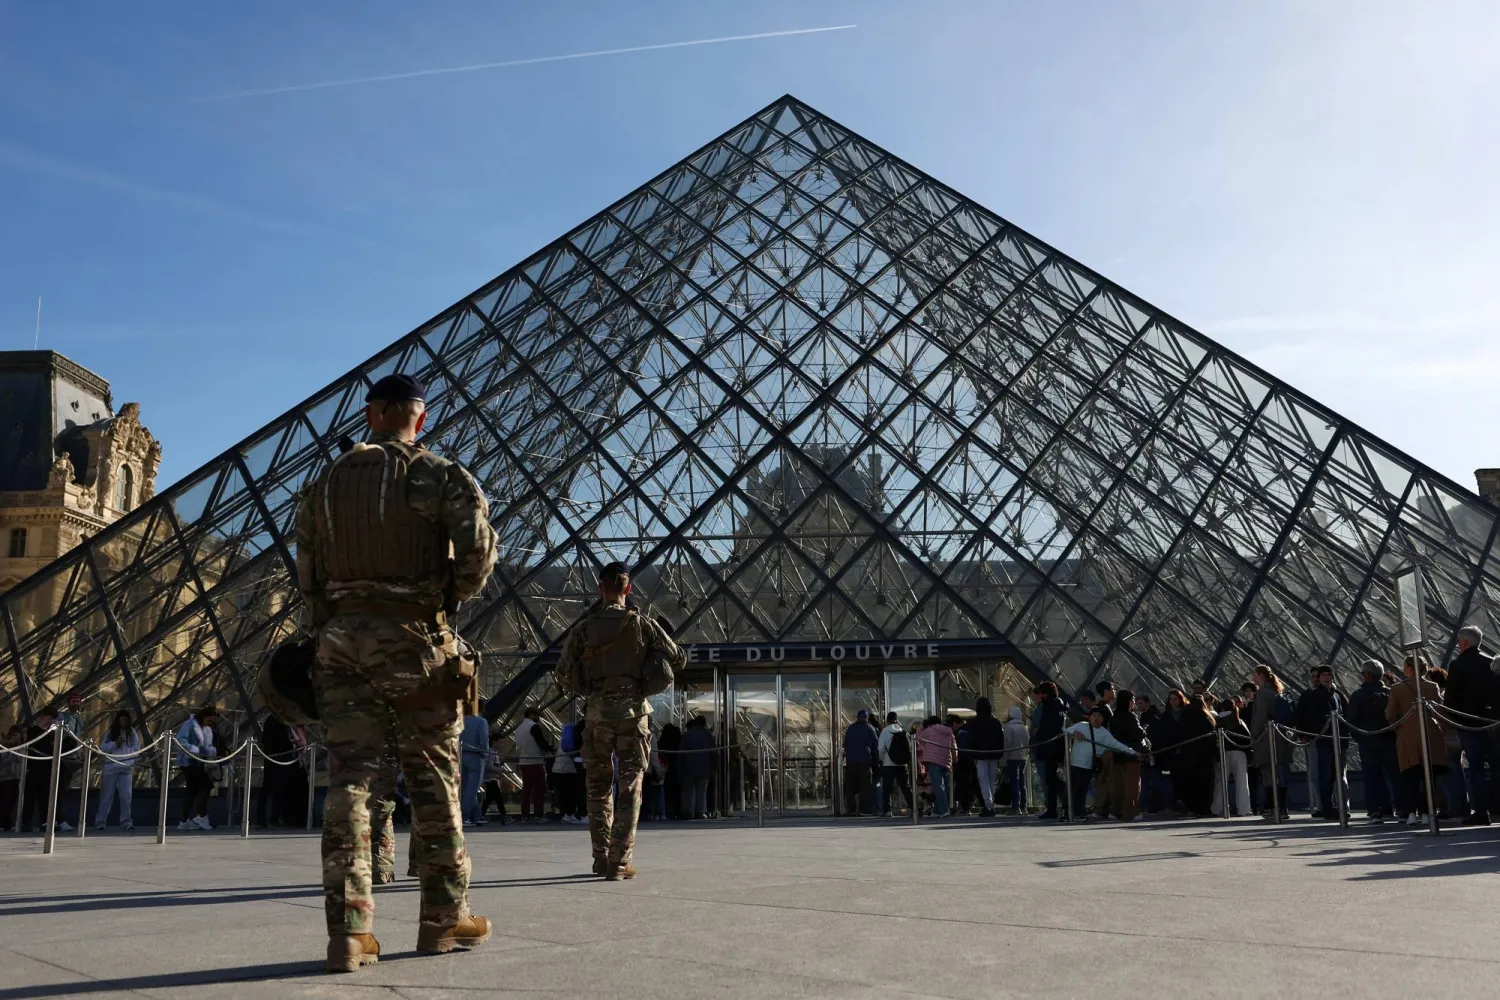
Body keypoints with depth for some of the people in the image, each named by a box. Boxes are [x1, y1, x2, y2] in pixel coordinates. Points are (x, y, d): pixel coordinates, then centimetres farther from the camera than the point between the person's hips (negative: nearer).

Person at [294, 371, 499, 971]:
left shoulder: (324, 483, 14)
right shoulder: (437, 475, -1)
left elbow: (306, 574, 12)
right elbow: (478, 547, -15)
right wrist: (453, 595, 3)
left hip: (342, 638, 4)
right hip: (413, 637, -3)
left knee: (348, 778, 3)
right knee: (433, 779, 6)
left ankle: (349, 930, -1)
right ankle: (444, 917, 16)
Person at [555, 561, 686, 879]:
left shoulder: (583, 629, 1)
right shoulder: (643, 624, -2)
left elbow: (563, 676, 3)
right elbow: (679, 659, 4)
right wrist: (653, 666, 22)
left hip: (598, 712, 2)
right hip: (633, 711, -1)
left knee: (598, 787, 14)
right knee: (629, 789, 3)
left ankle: (601, 859, 17)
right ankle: (619, 862, -1)